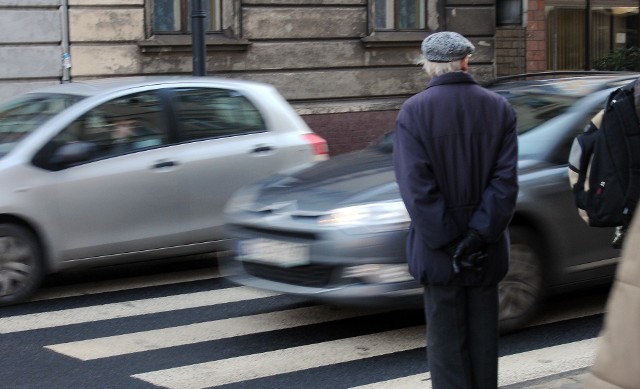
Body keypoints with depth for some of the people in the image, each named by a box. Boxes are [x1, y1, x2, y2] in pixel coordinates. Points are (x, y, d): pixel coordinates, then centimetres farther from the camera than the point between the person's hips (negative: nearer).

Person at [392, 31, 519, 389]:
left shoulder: (414, 112, -10)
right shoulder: (500, 109, -2)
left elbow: (416, 187, -17)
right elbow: (506, 181, -10)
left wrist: (449, 242, -13)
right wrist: (478, 236, -12)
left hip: (439, 250, -2)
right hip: (487, 251, 3)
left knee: (446, 337, 7)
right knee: (483, 335, 15)